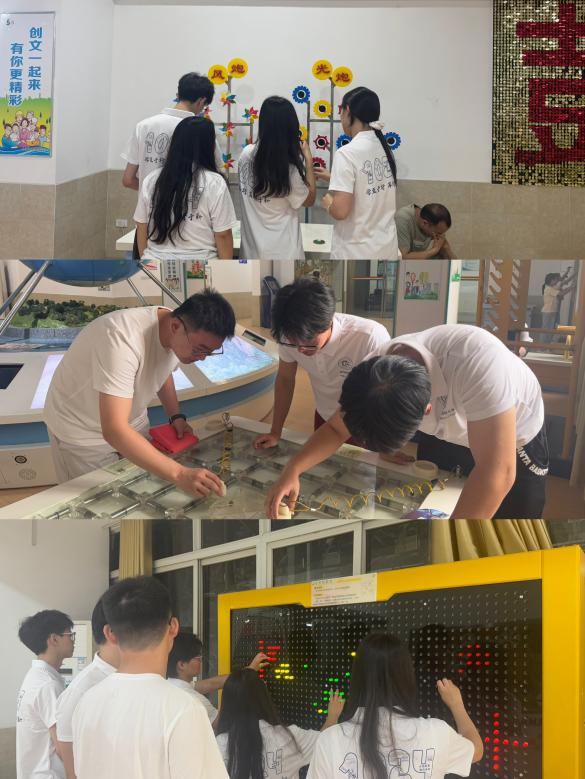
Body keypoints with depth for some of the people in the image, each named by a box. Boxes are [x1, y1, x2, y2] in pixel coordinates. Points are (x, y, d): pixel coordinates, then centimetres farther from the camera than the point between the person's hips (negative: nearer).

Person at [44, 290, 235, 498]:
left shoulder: (182, 336, -14)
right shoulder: (124, 338, -39)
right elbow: (114, 430, -45)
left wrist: (176, 416, -4)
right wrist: (179, 474, -50)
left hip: (132, 421, 7)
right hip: (82, 431, -6)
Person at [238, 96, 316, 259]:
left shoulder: (246, 154, -6)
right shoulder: (289, 169, -22)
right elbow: (309, 200, -3)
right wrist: (308, 159, 0)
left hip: (251, 249, 6)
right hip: (282, 252, -5)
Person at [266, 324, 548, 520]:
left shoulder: (477, 360, -48)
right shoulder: (373, 374, -28)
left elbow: (497, 473, -48)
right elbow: (336, 428, -10)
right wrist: (293, 470, -29)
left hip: (512, 438, -4)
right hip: (444, 433, 4)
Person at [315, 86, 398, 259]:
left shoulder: (347, 153, -18)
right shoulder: (384, 147, 4)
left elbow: (340, 211, -24)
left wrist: (328, 202, -3)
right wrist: (333, 178, 21)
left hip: (356, 252, -7)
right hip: (387, 247, 7)